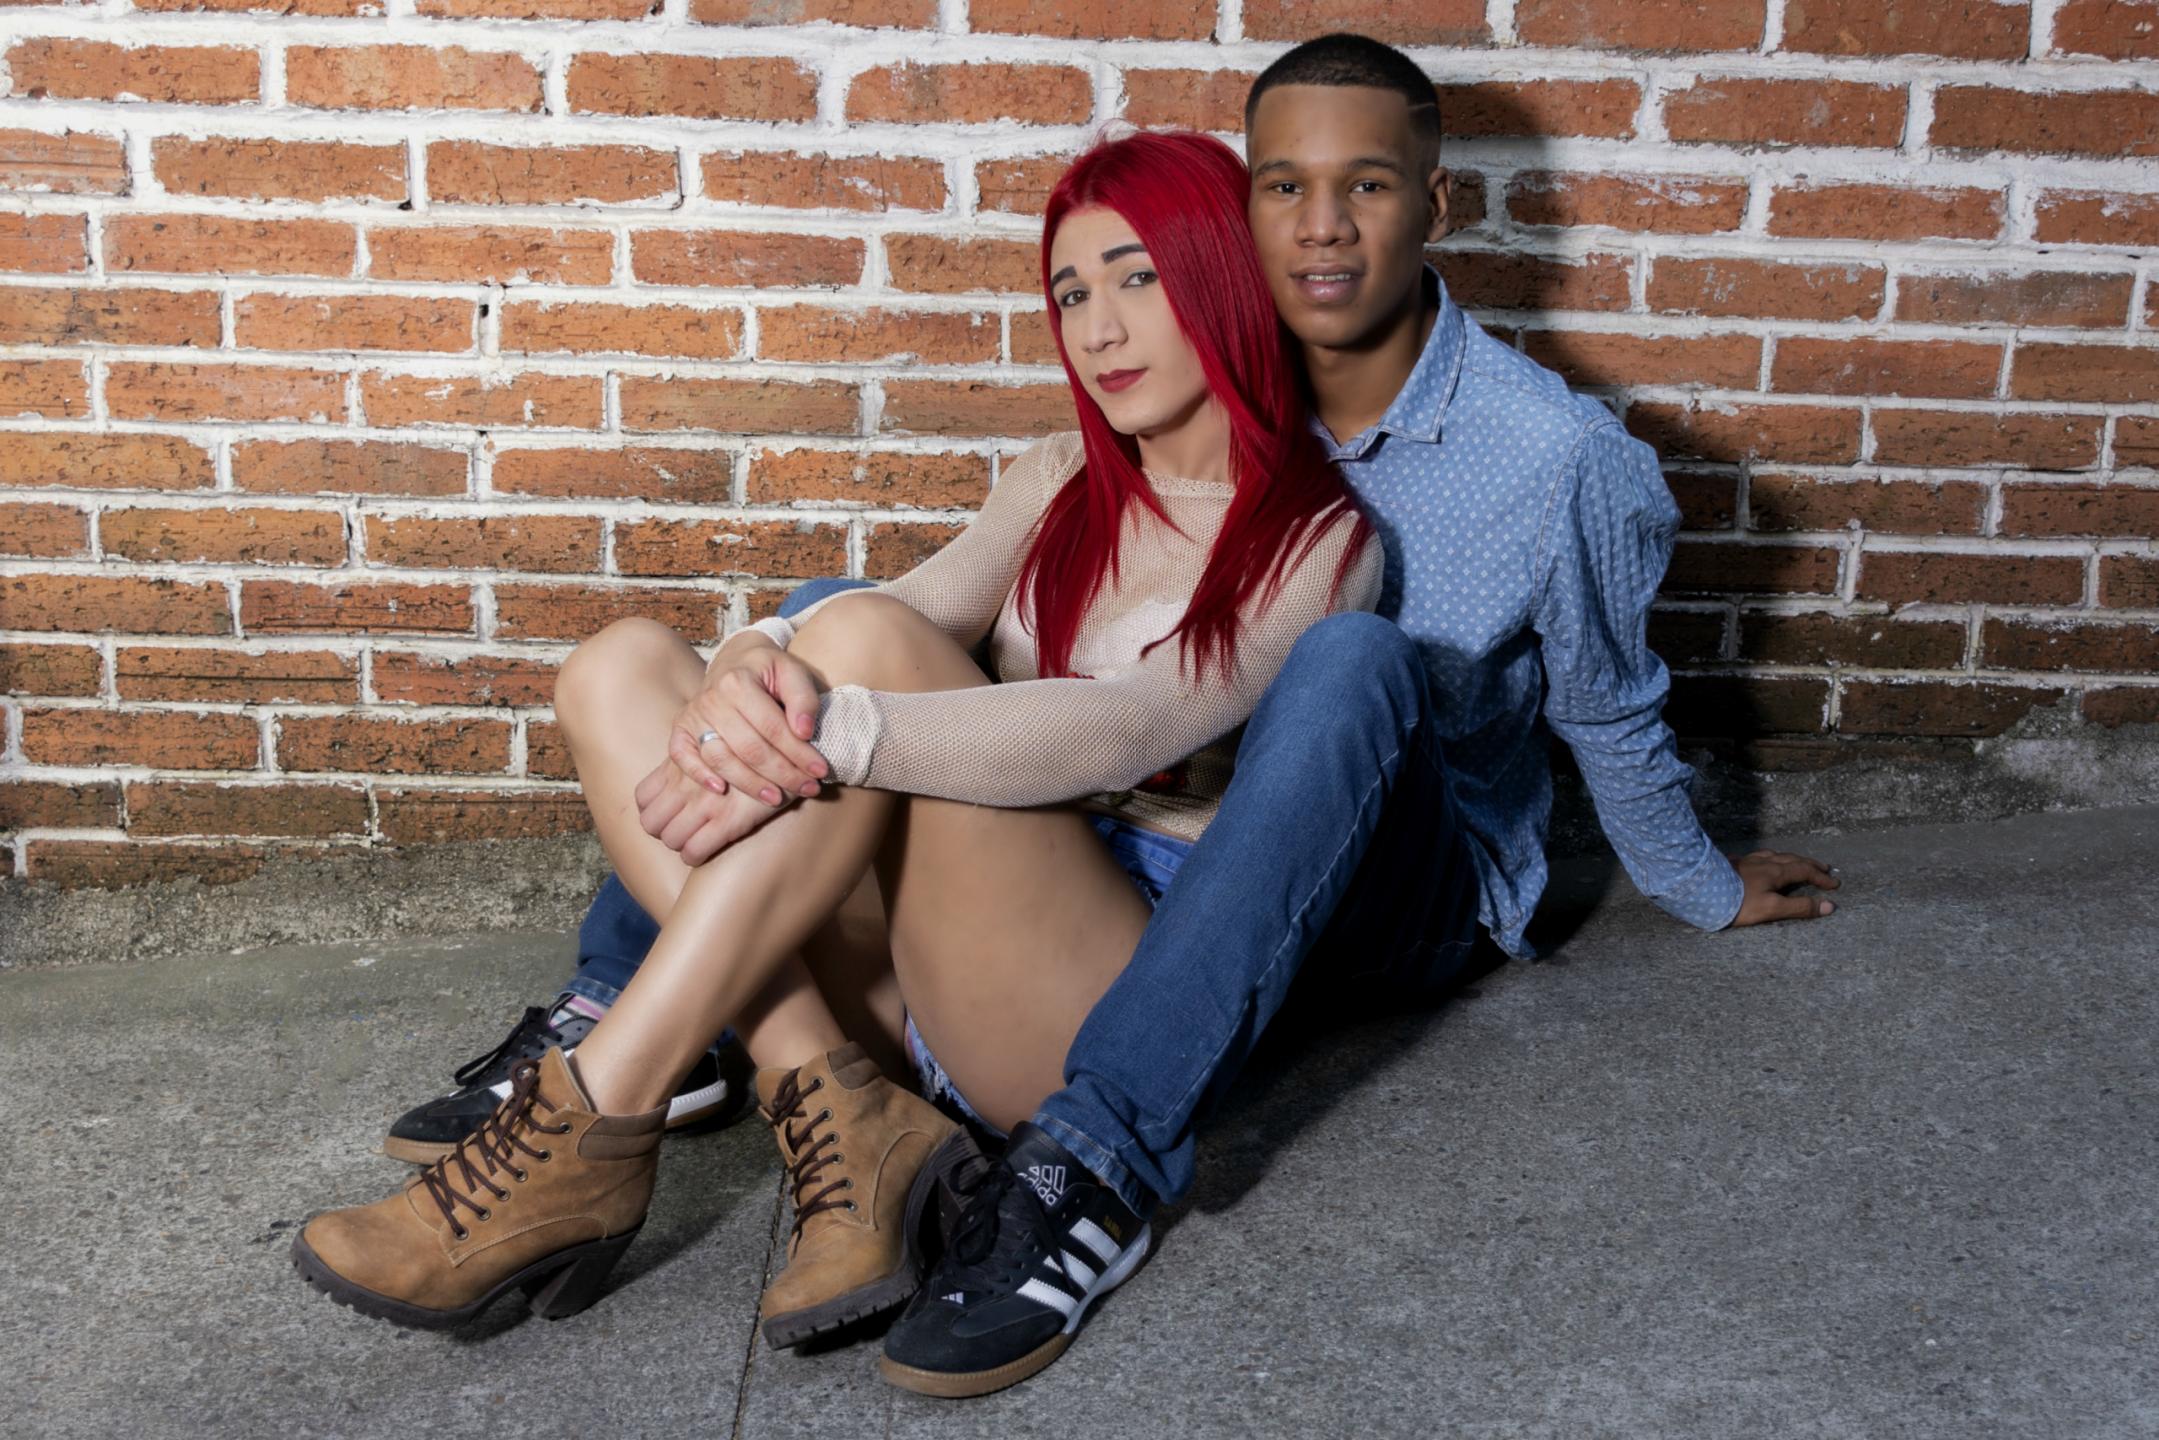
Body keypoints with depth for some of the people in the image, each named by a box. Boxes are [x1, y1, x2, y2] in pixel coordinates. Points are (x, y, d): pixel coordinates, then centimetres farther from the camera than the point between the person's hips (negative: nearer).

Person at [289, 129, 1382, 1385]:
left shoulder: (1316, 539, -1)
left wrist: (831, 736, -31)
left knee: (865, 643, -28)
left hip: (1131, 981, -6)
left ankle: (589, 1136, -24)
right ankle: (838, 1118, -22)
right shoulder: (1060, 483, 19)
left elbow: (1120, 733, -19)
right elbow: (926, 596, 0)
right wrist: (753, 666, -24)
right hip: (910, 970, 7)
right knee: (623, 663, -8)